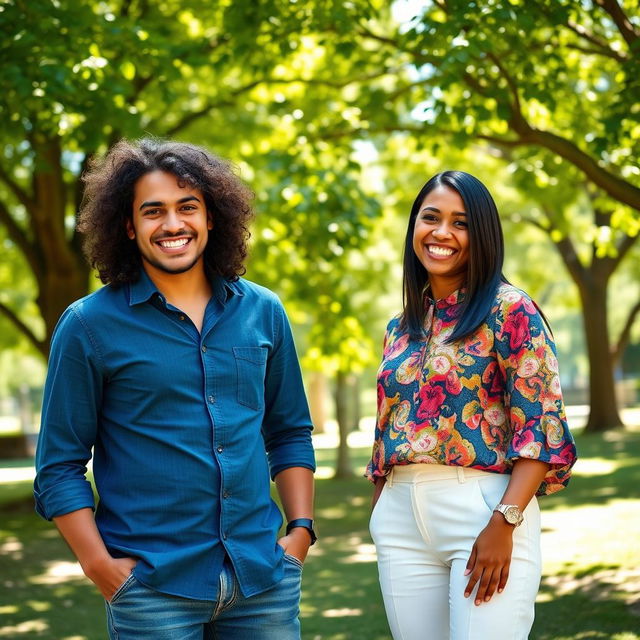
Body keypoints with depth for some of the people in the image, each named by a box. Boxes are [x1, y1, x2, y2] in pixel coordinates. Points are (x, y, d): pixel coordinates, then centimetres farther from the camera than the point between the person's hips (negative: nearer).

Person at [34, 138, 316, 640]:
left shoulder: (262, 312, 8)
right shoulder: (89, 325, -2)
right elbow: (60, 466, -2)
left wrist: (301, 529, 6)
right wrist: (100, 565, -10)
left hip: (263, 579, 3)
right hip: (153, 585, -3)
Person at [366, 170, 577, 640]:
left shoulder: (510, 310, -4)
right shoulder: (400, 329, 15)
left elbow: (542, 427, -10)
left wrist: (503, 523, -19)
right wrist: (380, 523, 13)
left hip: (485, 508, -5)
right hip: (401, 519, 6)